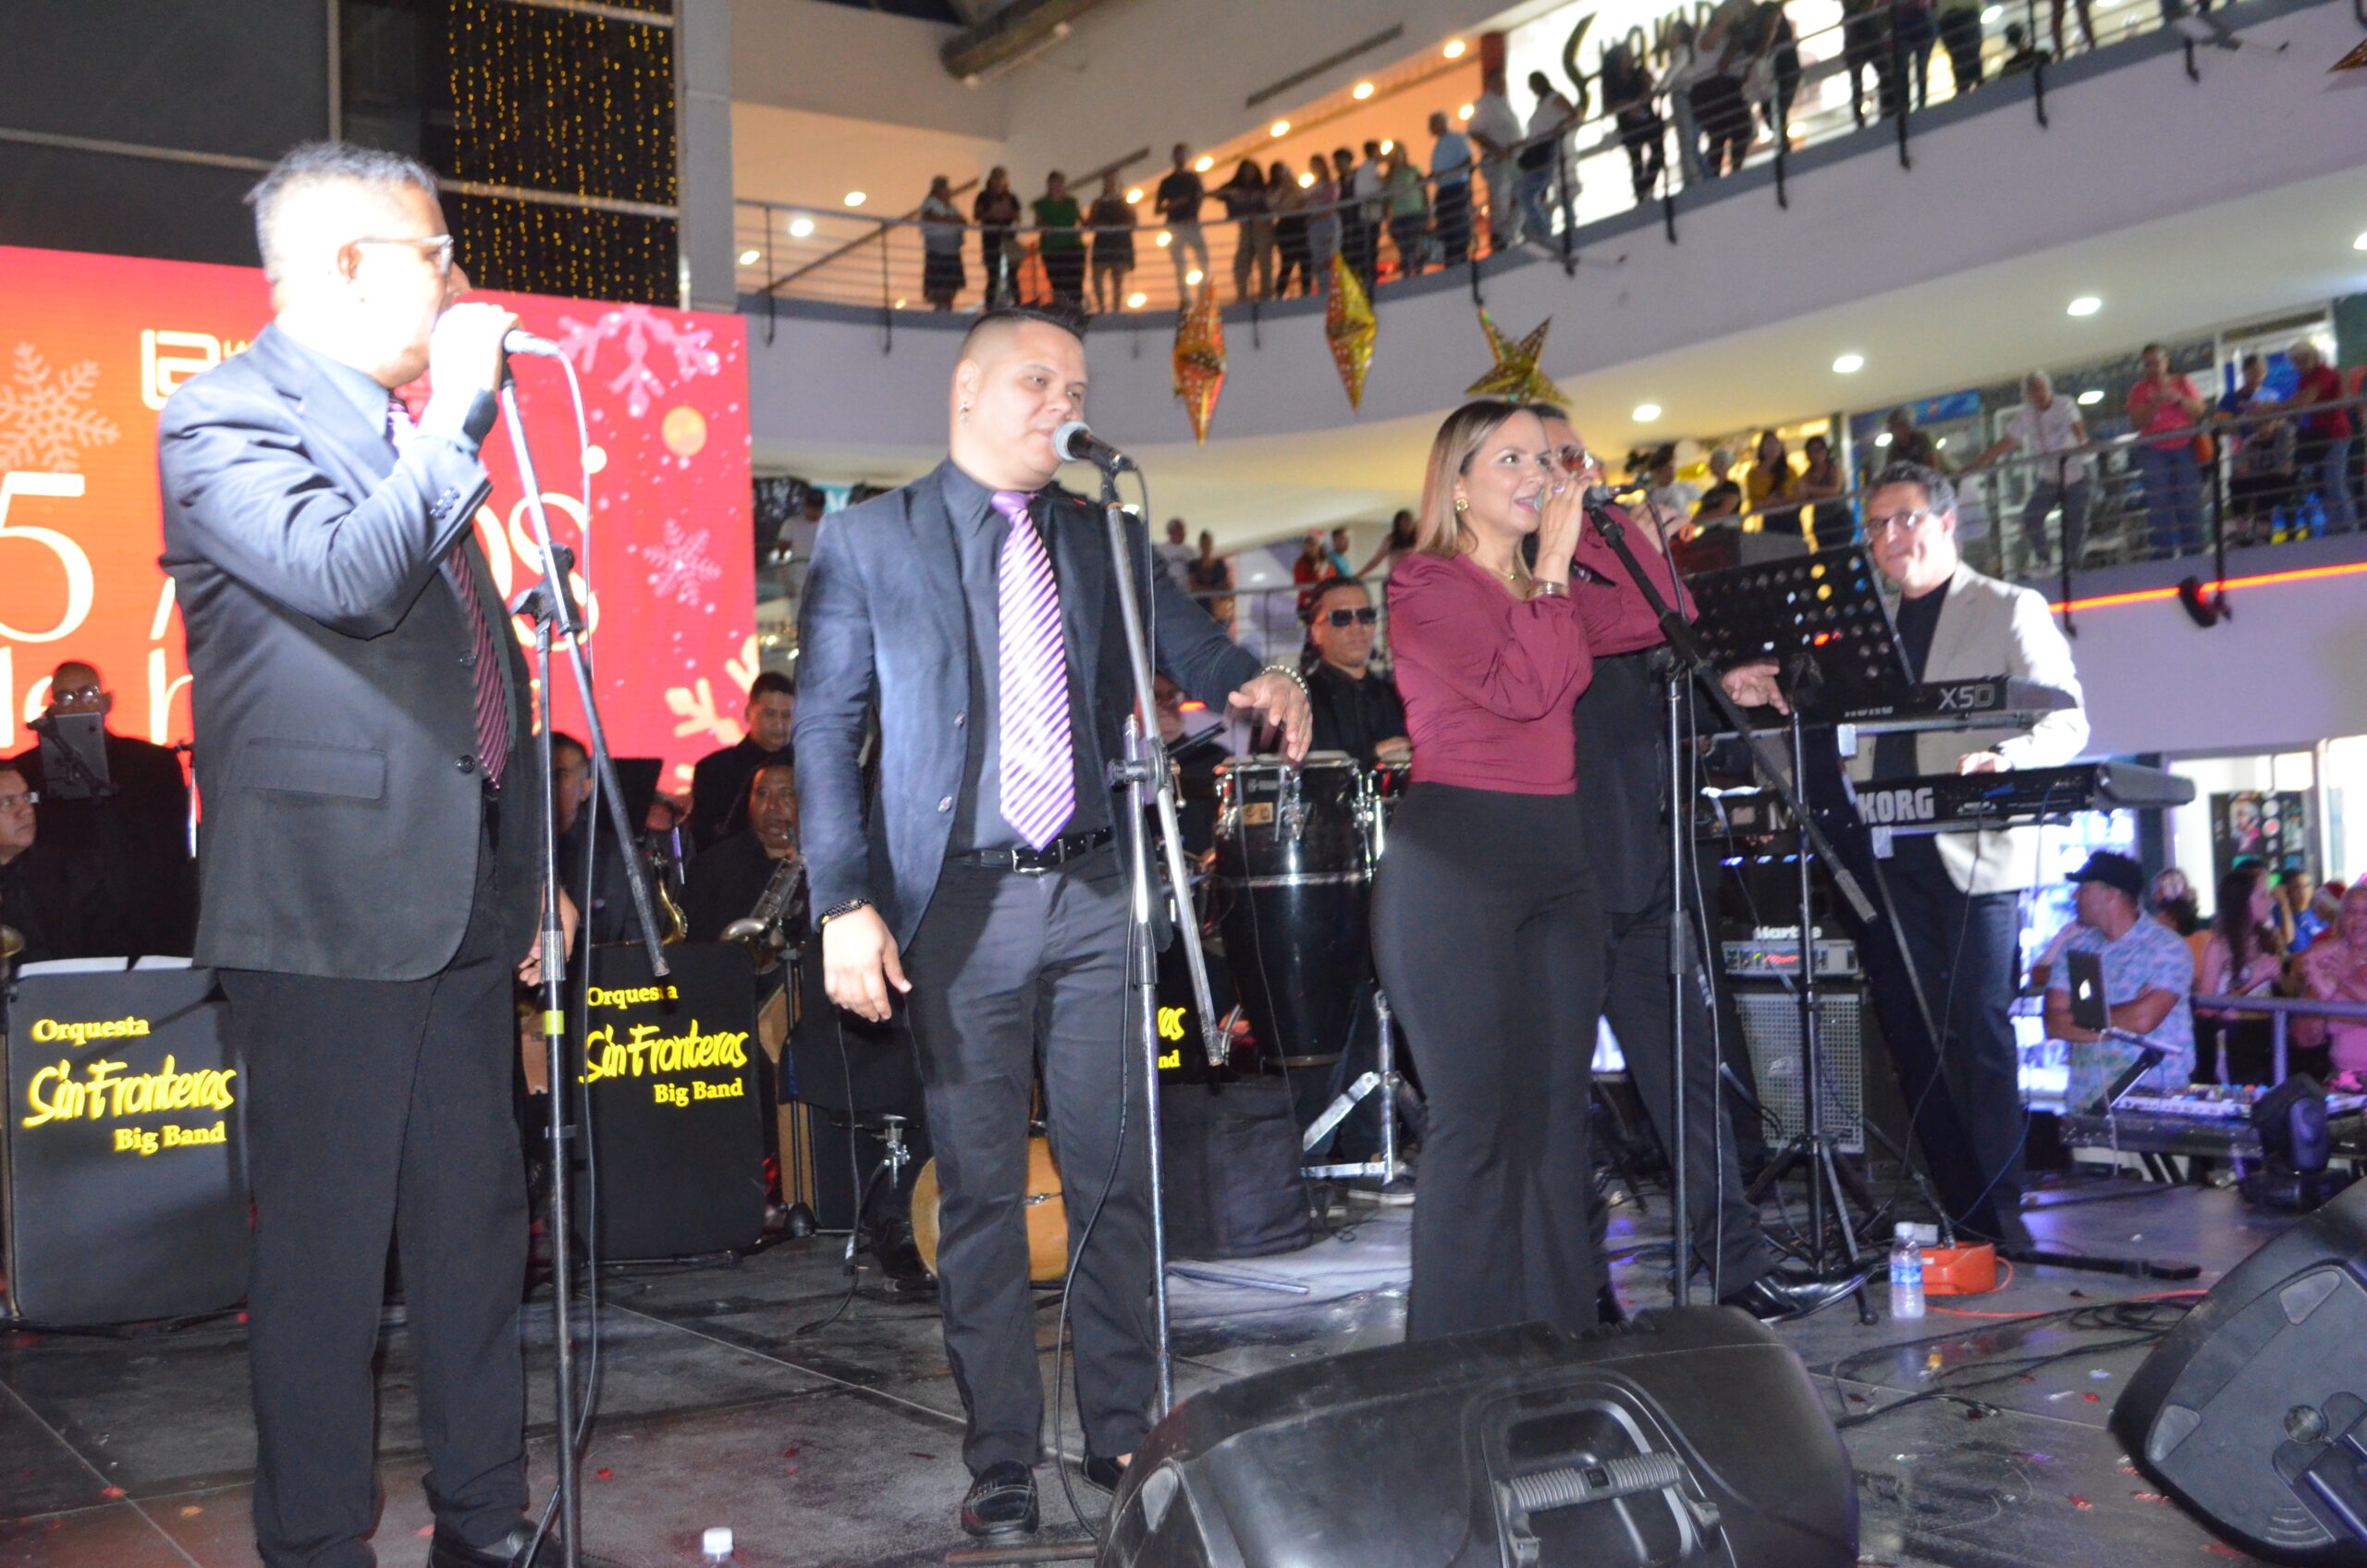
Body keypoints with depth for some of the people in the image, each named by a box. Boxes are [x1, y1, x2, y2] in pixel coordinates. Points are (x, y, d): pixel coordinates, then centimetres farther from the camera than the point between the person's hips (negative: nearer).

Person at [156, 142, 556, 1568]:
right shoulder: (224, 420, -7)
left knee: (478, 1221, 13)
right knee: (328, 1246, 0)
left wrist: (535, 857, 18)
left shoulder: (415, 433, 17)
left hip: (465, 900, 8)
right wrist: (461, 405, -15)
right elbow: (347, 575, -26)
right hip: (331, 908, -8)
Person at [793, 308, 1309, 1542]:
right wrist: (844, 903, -11)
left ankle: (1122, 1432, 21)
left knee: (1119, 1173, 6)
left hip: (1093, 889, 3)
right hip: (960, 900, -3)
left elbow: (1189, 646, 8)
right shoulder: (867, 540, 2)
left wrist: (1255, 683, -17)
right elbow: (825, 730, -1)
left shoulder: (1103, 539, 13)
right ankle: (1000, 1461, 15)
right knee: (980, 1189, 4)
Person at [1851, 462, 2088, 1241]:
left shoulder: (2011, 610, 2)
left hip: (1975, 847, -5)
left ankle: (1996, 1201, -1)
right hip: (1891, 849, 5)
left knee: (1980, 1023, -6)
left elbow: (2066, 723, -6)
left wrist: (2005, 761, -25)